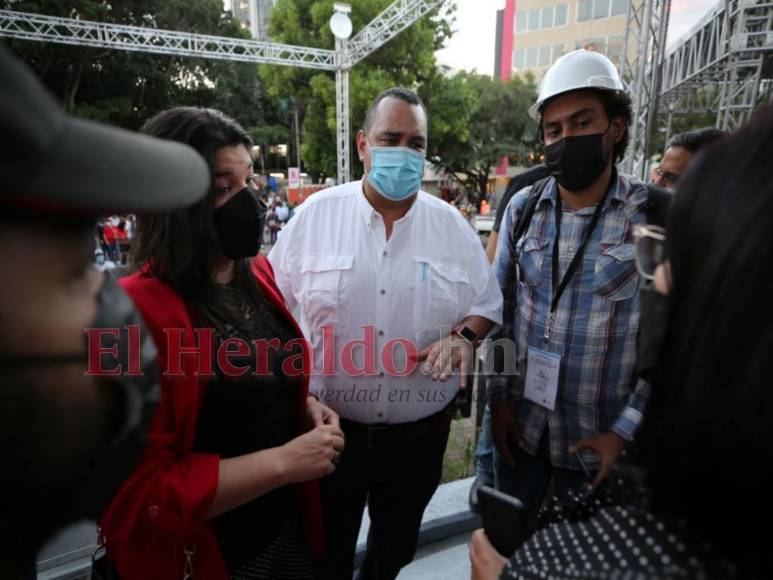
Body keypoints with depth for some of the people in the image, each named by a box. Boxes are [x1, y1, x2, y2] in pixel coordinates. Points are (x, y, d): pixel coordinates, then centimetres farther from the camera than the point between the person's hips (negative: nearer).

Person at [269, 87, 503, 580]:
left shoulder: (451, 224, -2)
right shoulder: (316, 213, -7)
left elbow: (489, 304, 5)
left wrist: (462, 336, -16)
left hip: (419, 433, 2)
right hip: (329, 428, -1)